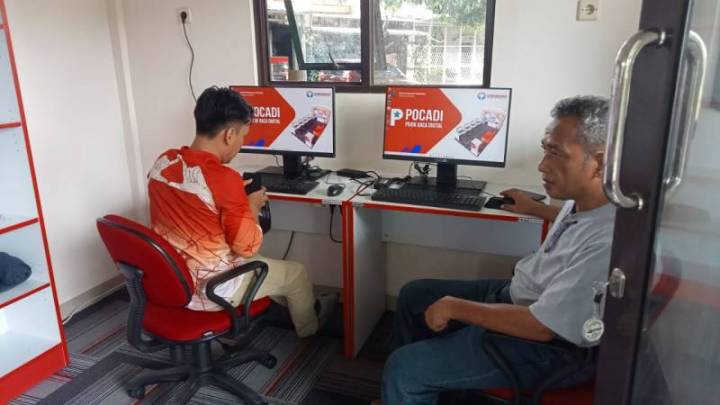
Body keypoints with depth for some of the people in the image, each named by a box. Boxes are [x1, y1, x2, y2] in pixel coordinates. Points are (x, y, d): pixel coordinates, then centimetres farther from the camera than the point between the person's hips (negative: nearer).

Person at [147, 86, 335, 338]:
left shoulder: (162, 162, -4)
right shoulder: (225, 178, -28)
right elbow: (247, 247, -19)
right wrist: (252, 206, -2)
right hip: (211, 291, -7)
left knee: (256, 262, 32)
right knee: (295, 273, 16)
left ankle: (297, 306, 51)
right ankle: (308, 326, 43)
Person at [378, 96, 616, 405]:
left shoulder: (606, 243, -34)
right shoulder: (586, 198, -5)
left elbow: (542, 326, -30)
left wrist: (455, 308, -21)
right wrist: (534, 209, 31)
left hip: (542, 346, -9)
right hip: (514, 294, 10)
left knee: (402, 369, -14)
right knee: (413, 295, 15)